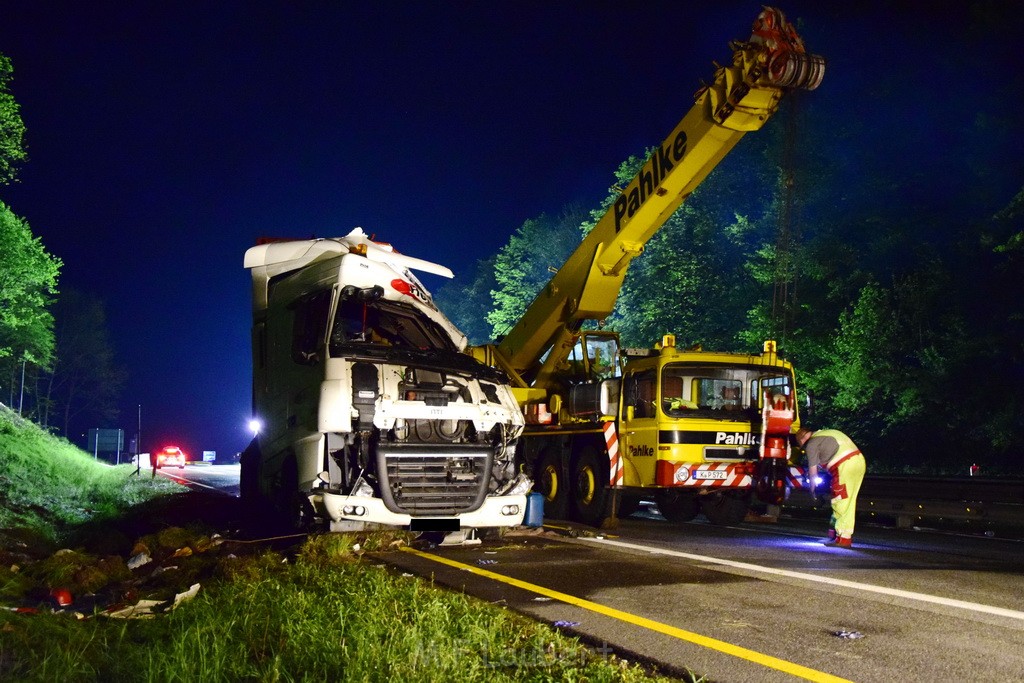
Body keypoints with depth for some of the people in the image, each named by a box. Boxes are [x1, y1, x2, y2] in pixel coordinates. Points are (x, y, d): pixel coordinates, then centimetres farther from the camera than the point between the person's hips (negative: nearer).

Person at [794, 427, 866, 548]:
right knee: (848, 503, 13)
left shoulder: (811, 444, 2)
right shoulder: (825, 434, 26)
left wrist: (812, 490, 21)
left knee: (841, 504, -4)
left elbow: (813, 472, 7)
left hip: (845, 465, -8)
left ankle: (842, 538, -6)